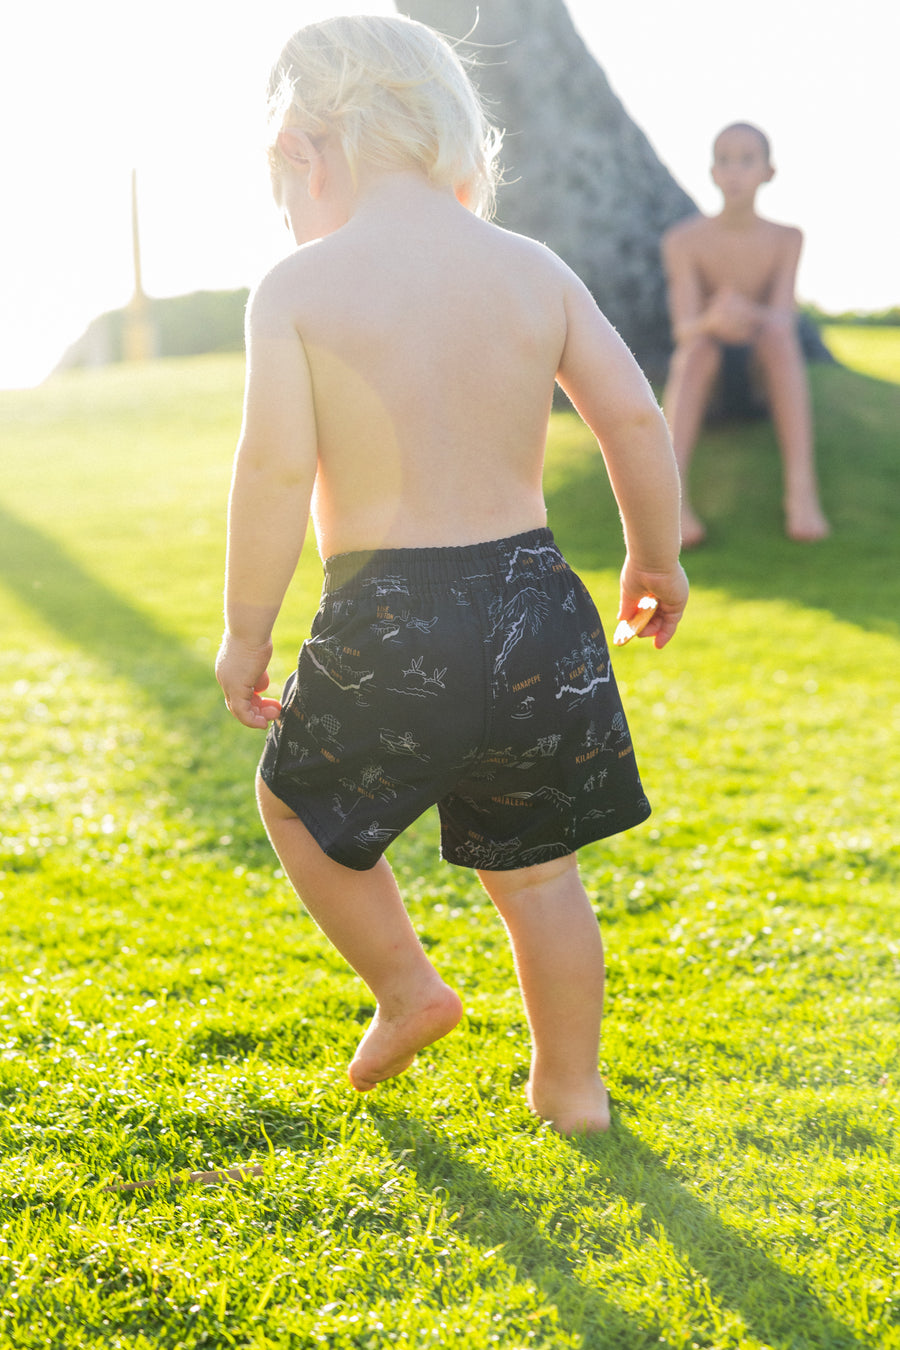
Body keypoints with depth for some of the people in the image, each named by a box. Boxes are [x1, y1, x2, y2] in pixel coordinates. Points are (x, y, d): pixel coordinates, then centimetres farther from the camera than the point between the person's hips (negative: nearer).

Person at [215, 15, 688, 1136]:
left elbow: (276, 468, -15)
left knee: (299, 800, 25)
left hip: (385, 625, -4)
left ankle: (405, 988, 29)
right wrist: (656, 557, 16)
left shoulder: (297, 289, -8)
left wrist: (244, 630, -4)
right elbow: (634, 419, 1)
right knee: (536, 867, 19)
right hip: (534, 610, 4)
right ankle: (571, 1084, 29)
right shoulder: (533, 270, 3)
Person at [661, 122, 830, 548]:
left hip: (765, 369, 1)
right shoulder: (683, 239, -9)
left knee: (778, 334, -34)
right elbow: (684, 328, -19)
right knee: (697, 348, -36)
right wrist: (711, 320, -44)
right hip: (706, 364, 0)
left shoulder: (785, 239, -6)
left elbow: (783, 319, -18)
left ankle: (801, 487, -46)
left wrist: (749, 315, -43)